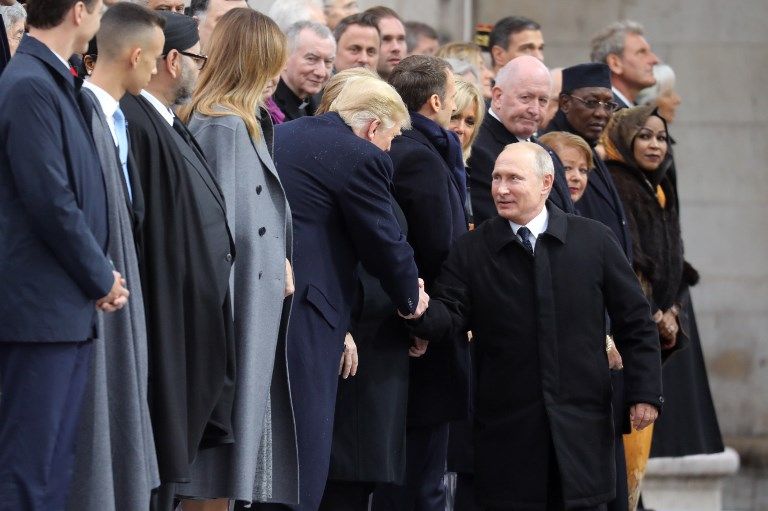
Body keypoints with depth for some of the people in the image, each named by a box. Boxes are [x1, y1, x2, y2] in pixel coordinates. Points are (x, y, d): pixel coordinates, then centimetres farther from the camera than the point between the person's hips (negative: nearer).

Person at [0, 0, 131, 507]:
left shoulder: (53, 82, 14)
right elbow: (52, 202, -18)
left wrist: (100, 276, 7)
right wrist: (102, 278, -7)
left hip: (70, 309, 10)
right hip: (43, 307, -10)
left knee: (56, 470, 11)